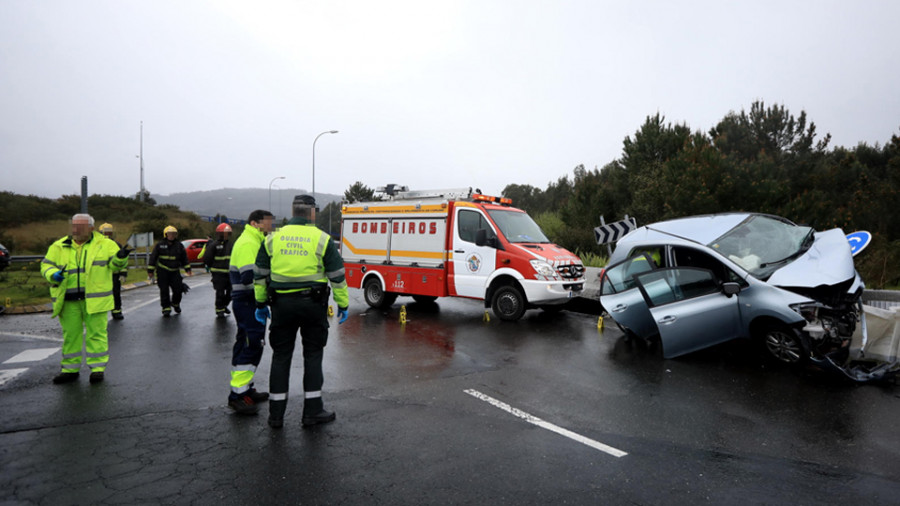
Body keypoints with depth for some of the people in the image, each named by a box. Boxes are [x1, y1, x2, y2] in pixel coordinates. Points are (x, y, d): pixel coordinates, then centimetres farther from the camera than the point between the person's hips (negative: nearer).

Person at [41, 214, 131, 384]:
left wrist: (120, 257, -25)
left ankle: (97, 368, 9)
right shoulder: (59, 247, 8)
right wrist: (53, 275, -12)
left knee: (96, 333, 0)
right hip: (68, 300, 3)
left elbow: (114, 265, -2)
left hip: (94, 298, -3)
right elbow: (46, 265, 10)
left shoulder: (105, 244, 2)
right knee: (70, 334, 11)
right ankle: (70, 369, 23)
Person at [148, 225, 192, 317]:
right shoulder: (159, 245, -1)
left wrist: (187, 269, 13)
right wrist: (150, 270, -1)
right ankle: (166, 308, 8)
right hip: (162, 271, -2)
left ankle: (176, 304, 25)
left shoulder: (179, 246, 7)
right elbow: (153, 258, 2)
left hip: (175, 271, 2)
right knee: (164, 291, -1)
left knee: (178, 289, -1)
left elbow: (184, 258, 16)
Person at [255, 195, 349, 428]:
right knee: (313, 356, 8)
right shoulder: (322, 239, -4)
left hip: (281, 304, 3)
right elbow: (337, 275, -3)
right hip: (312, 303, -2)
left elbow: (261, 275, 9)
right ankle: (312, 411, 13)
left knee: (281, 357, 11)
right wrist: (343, 304, 5)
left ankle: (276, 414, 17)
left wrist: (261, 304, 18)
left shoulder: (273, 238, 5)